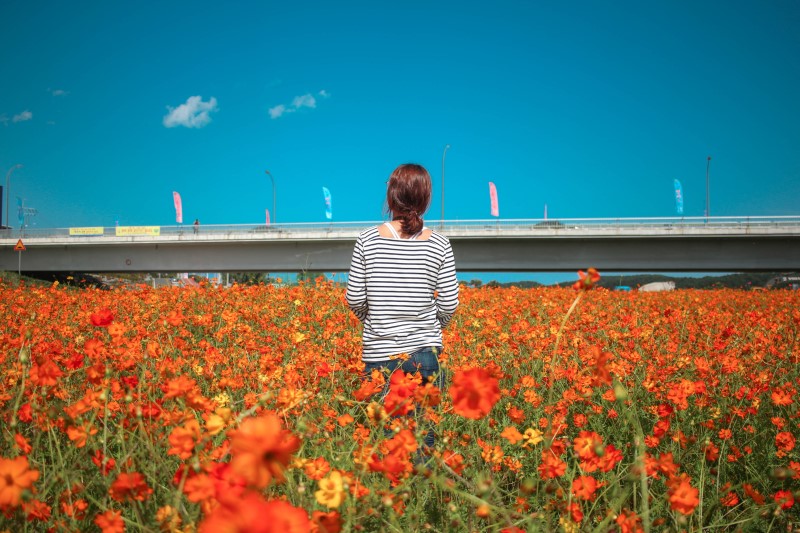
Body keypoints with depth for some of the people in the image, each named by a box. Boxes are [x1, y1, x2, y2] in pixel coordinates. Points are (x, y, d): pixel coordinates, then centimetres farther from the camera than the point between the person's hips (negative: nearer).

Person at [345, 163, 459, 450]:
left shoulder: (368, 240, -5)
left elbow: (355, 300, -2)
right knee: (424, 432, 10)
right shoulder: (439, 244, -4)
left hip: (379, 354, 0)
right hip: (425, 352, 0)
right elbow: (449, 304, -1)